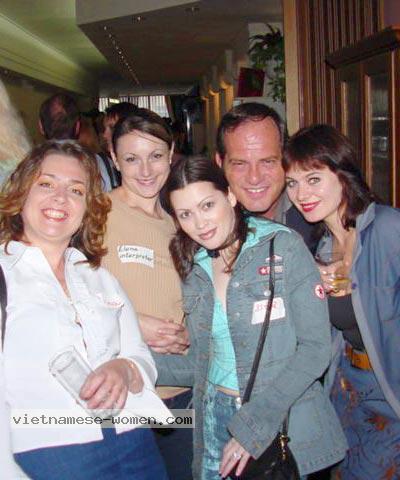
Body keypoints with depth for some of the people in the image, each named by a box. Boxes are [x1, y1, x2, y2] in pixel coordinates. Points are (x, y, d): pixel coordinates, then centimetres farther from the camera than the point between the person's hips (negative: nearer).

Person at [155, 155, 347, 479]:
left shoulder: (284, 246, -12)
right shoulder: (195, 269, 4)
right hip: (215, 421, 4)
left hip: (285, 425, -4)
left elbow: (315, 348, -16)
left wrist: (254, 425, -20)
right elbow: (202, 363, 6)